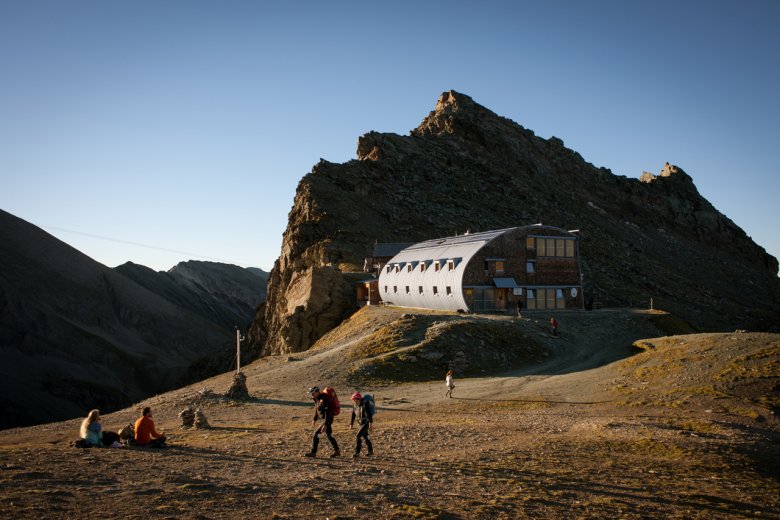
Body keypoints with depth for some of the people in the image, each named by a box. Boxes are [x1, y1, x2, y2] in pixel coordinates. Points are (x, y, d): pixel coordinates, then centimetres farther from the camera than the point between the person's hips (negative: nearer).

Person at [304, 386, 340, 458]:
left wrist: (325, 425, -31)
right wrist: (315, 419, 25)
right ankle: (337, 451, 29)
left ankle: (313, 452, -2)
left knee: (316, 433, -10)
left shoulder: (324, 399, -25)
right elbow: (317, 409, 21)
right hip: (324, 419, 10)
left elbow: (328, 413, -28)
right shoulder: (317, 399, 3)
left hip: (328, 420, -10)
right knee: (329, 435, 18)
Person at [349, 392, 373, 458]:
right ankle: (370, 450, 33)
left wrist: (370, 422, -30)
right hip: (361, 422, 8)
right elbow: (353, 414, 8)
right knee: (365, 436, 17)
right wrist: (351, 424, 10)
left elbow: (369, 413, -25)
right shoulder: (354, 404, 0)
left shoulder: (365, 403, -21)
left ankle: (357, 453, -10)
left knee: (358, 436, -15)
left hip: (366, 422, -8)